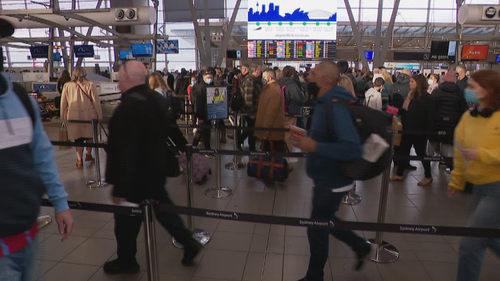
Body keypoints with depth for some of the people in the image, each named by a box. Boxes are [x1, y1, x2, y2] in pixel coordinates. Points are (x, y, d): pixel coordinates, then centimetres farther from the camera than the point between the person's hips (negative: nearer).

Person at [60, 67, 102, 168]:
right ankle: (88, 154, 23)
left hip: (73, 116, 2)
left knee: (78, 138, 11)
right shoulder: (90, 85, -4)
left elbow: (63, 103, 7)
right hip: (89, 115, -2)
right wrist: (99, 116, 3)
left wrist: (63, 117, 16)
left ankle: (79, 159, 11)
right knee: (90, 134, 19)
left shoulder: (67, 86, 3)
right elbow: (96, 101, -4)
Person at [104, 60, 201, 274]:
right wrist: (183, 146, 34)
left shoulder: (128, 106, -23)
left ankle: (125, 261, 29)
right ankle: (188, 243, 28)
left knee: (126, 219, 10)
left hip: (135, 178, -8)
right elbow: (171, 126, 17)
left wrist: (120, 188, -22)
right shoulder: (157, 99, 3)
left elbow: (125, 151, -27)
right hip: (156, 171, 8)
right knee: (163, 208, 21)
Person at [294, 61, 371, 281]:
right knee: (325, 220, 26)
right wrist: (307, 138, 8)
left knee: (317, 230, 8)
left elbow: (353, 149, -33)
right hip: (327, 178, 10)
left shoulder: (336, 108, -26)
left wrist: (315, 147, -33)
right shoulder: (326, 103, 5)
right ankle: (361, 247, 44)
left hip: (332, 182, -10)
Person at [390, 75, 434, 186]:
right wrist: (398, 111, 2)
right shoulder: (411, 95, 10)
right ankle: (399, 174, 21)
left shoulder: (426, 97, -13)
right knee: (403, 151, 10)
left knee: (420, 152, 4)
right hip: (408, 129, 8)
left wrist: (427, 131, -20)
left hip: (419, 131, -8)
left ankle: (428, 176, 21)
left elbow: (430, 116, -16)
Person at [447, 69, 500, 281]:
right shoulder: (468, 117, 3)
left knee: (470, 242, -5)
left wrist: (481, 155, -24)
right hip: (479, 186, 7)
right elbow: (460, 153, 9)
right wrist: (456, 181, 13)